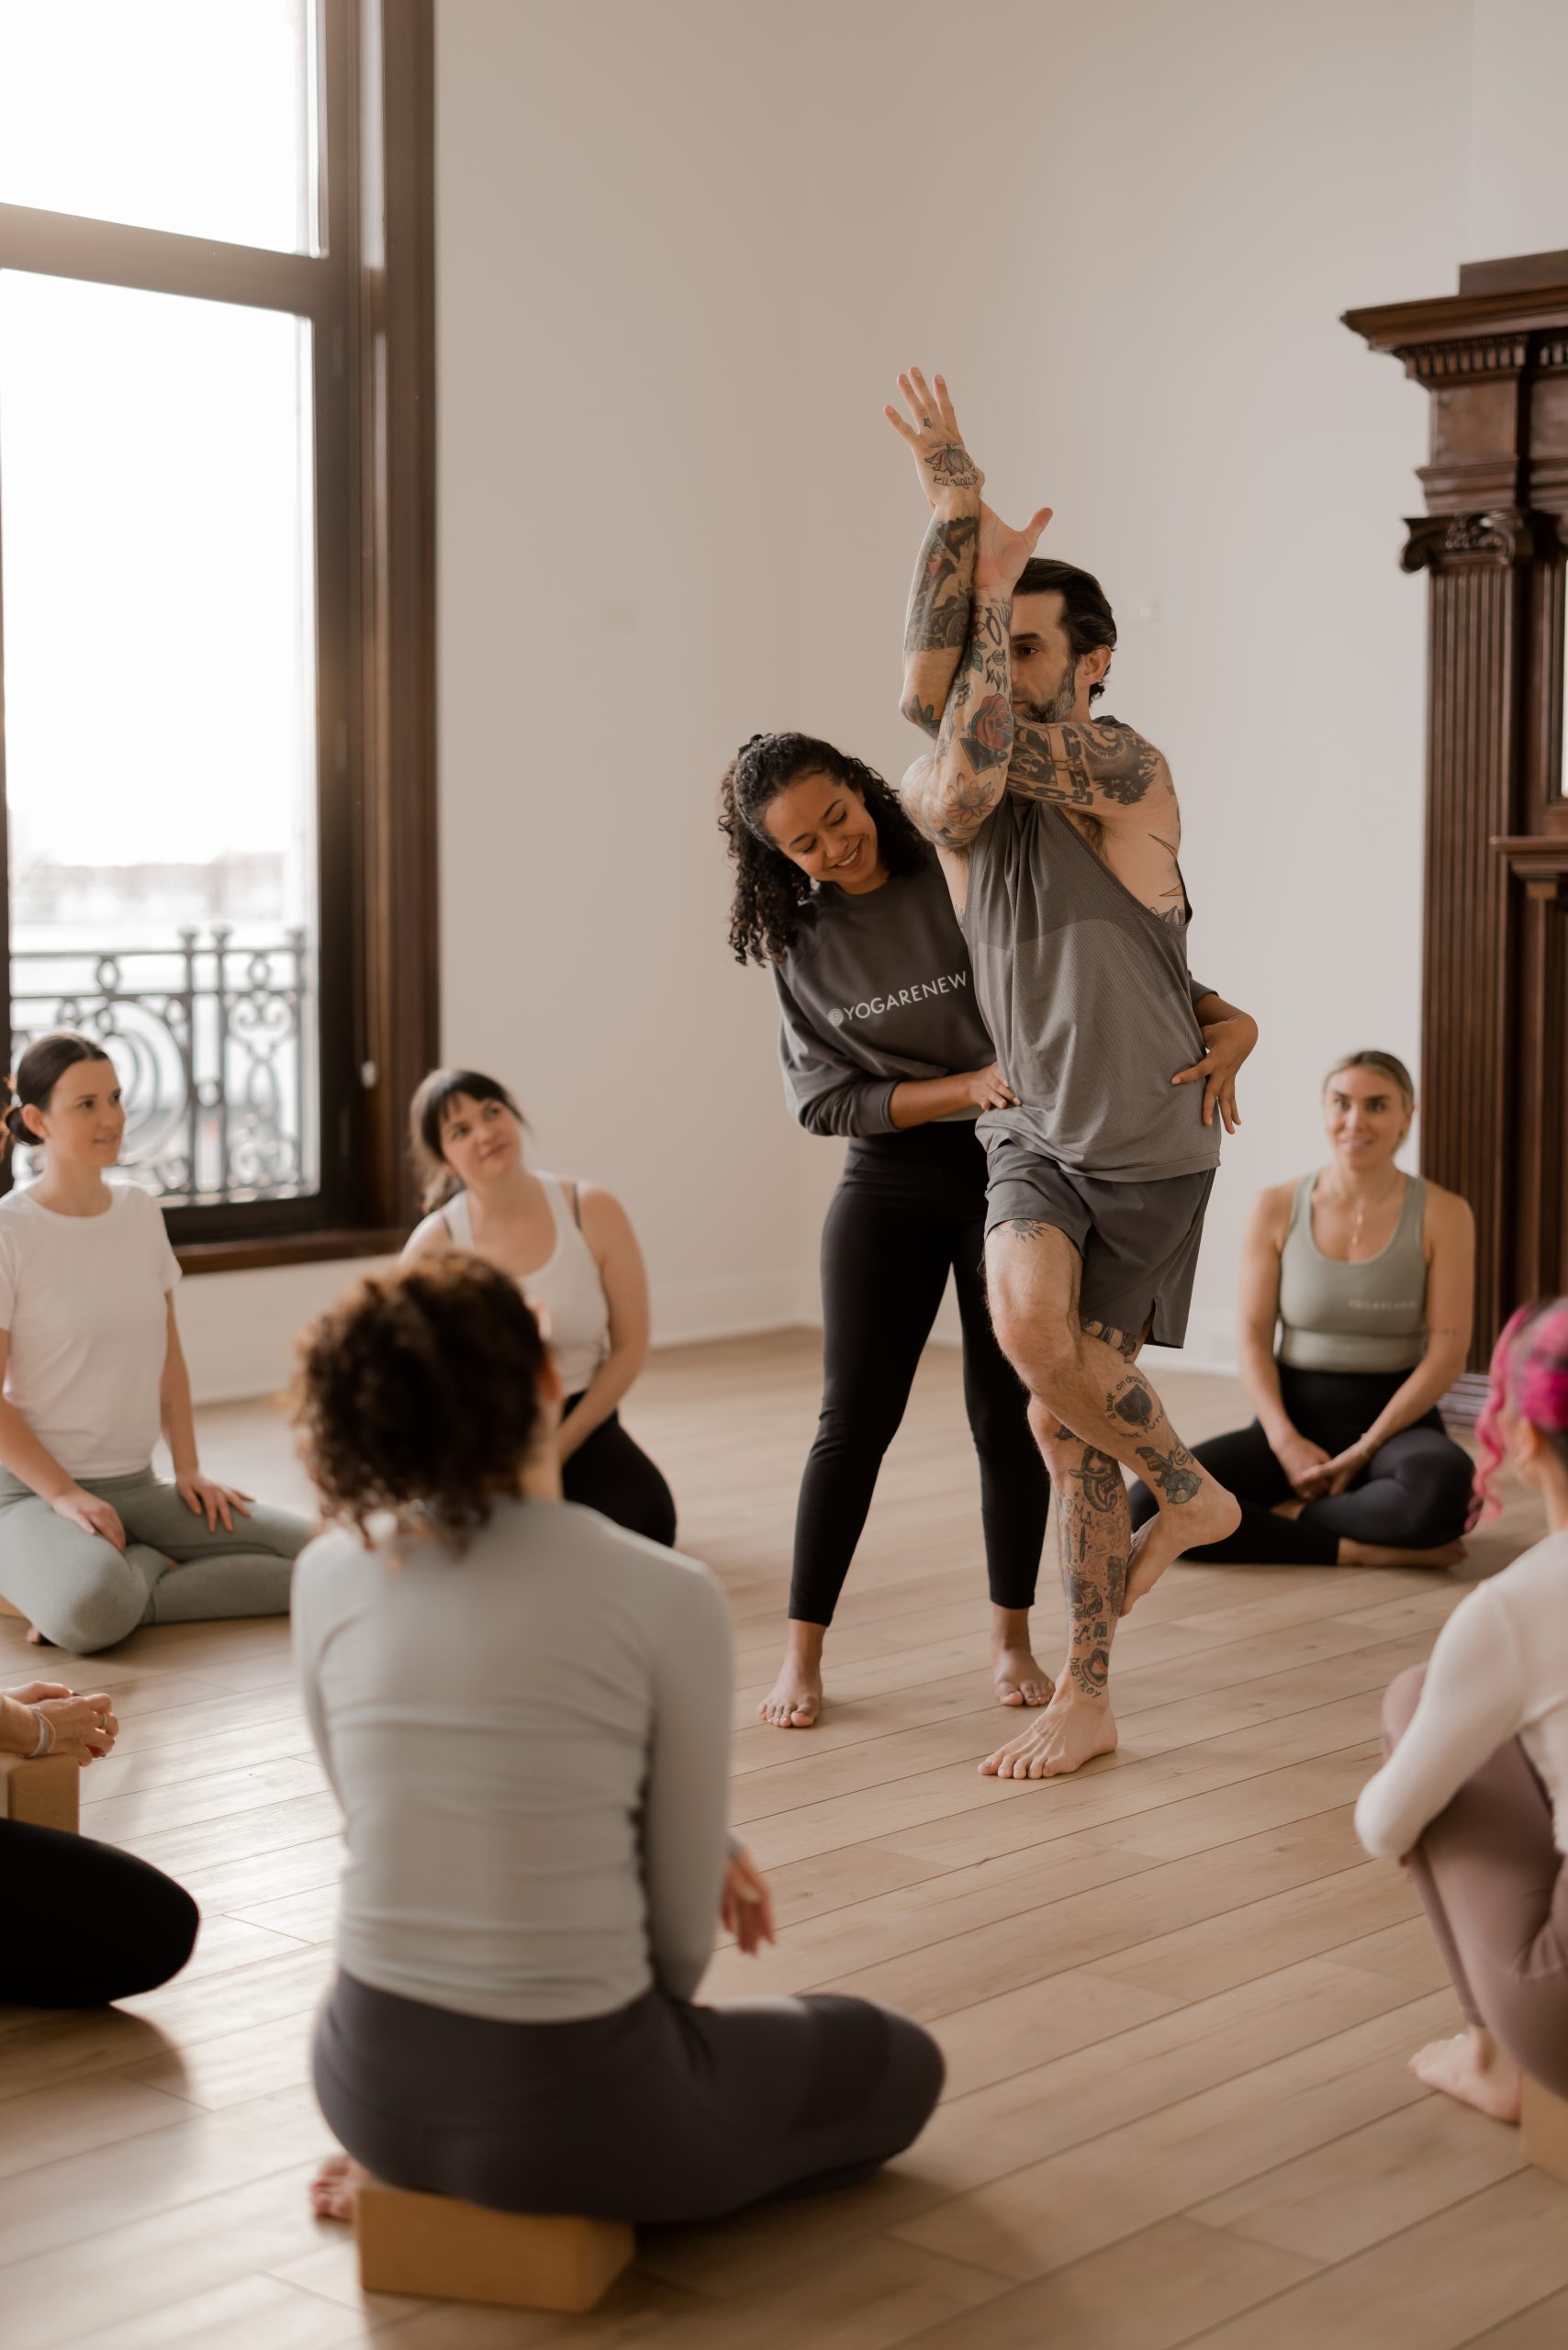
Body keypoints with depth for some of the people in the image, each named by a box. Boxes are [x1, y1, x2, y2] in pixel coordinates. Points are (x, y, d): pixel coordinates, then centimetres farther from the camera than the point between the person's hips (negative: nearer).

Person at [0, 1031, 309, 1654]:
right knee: (88, 1614, -40)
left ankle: (139, 1570, -3)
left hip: (138, 1485, 7)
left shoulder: (140, 1212, 9)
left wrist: (189, 1469, 6)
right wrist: (64, 1494, -17)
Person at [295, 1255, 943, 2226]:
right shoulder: (668, 1596, -14)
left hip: (369, 2087, 6)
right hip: (566, 2106, -6)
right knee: (898, 2067, 24)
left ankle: (418, 2177, 19)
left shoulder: (329, 1572, -2)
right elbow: (681, 1925, -5)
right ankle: (570, 2192, 9)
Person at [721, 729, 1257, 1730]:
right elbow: (823, 1100, -5)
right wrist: (966, 1088, -17)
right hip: (888, 1182, 1)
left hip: (1009, 1169, -1)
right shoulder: (799, 944, 0)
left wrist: (1224, 1017, -24)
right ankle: (803, 1653, 10)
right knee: (855, 1416, -1)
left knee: (1006, 1413, 4)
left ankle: (1013, 1638, 21)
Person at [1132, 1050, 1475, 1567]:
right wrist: (1285, 1441, -15)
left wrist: (1364, 1451, -15)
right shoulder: (1277, 1208, 2)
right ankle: (1359, 1550, -20)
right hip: (1295, 1417, 2)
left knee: (1444, 1485, -41)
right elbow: (1253, 1340, 1)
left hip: (1394, 1420, -2)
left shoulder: (1442, 1214, -4)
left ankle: (1291, 1519, -15)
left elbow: (1448, 1352, -8)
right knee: (1147, 1507, -24)